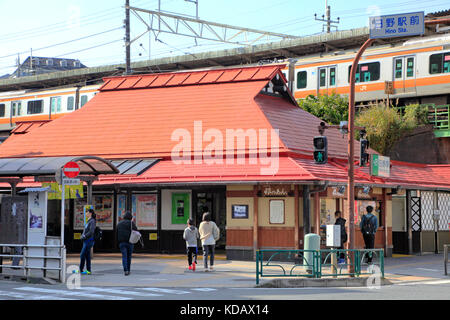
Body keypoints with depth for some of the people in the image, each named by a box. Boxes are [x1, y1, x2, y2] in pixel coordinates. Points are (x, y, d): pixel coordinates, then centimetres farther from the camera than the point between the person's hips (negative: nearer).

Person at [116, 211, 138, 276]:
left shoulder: (119, 224, 11)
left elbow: (117, 234, 15)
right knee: (129, 256, 11)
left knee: (124, 256, -3)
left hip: (121, 242, 2)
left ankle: (125, 270, -18)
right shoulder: (131, 223, -4)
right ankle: (128, 270, 17)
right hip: (129, 241, -2)